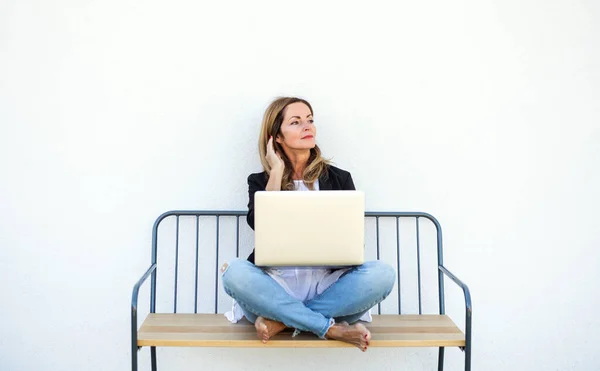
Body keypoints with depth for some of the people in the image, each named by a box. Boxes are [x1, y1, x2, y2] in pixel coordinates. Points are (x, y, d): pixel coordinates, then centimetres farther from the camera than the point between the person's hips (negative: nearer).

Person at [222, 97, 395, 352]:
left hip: (327, 283, 1)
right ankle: (332, 328, -24)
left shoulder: (339, 179, 11)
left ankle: (281, 321, -22)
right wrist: (276, 171, -5)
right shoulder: (261, 181, 10)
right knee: (236, 272, -31)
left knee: (382, 274, -26)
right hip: (278, 285, 0)